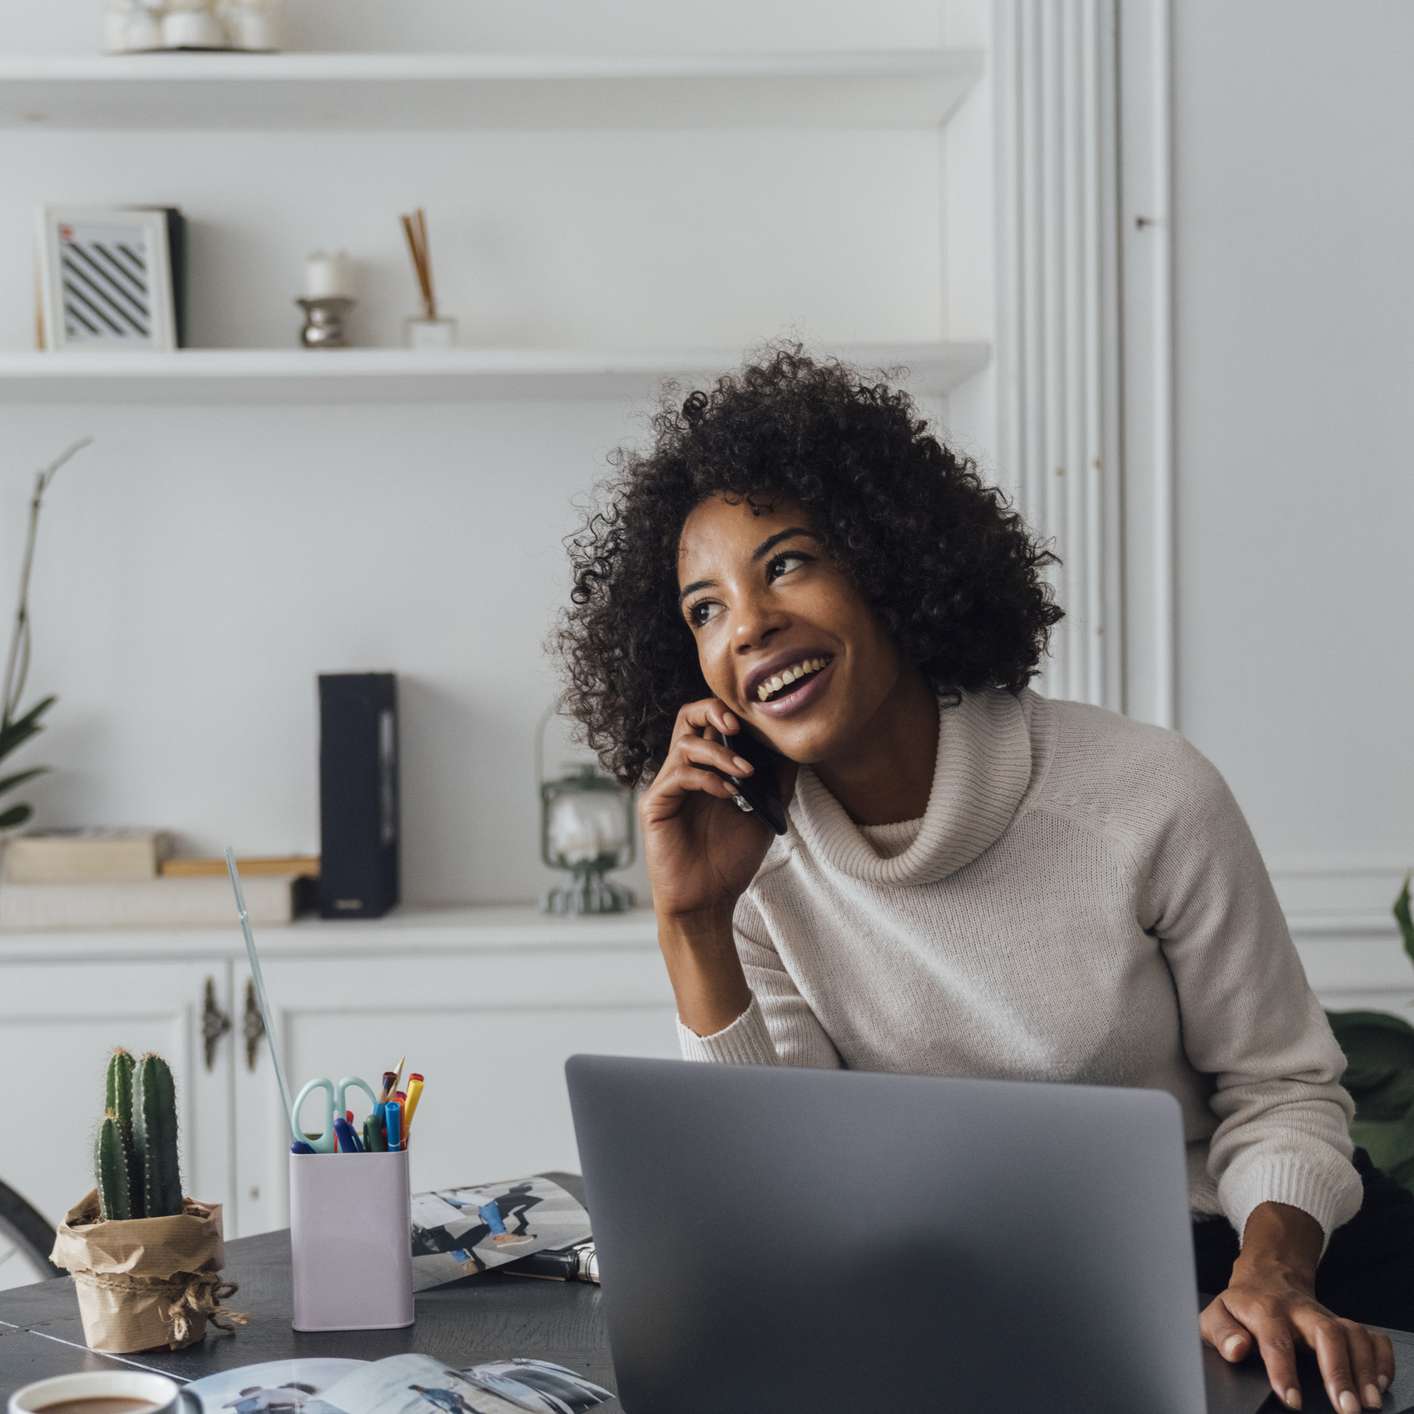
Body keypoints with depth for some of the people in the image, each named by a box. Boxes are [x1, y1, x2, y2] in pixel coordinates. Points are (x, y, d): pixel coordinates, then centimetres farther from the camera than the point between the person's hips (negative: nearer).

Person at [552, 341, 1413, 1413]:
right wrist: (692, 925, -21)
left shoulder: (1147, 796, -14)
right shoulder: (755, 865, -6)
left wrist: (1272, 1274, -24)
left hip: (1222, 1247, -3)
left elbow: (1279, 1089, -4)